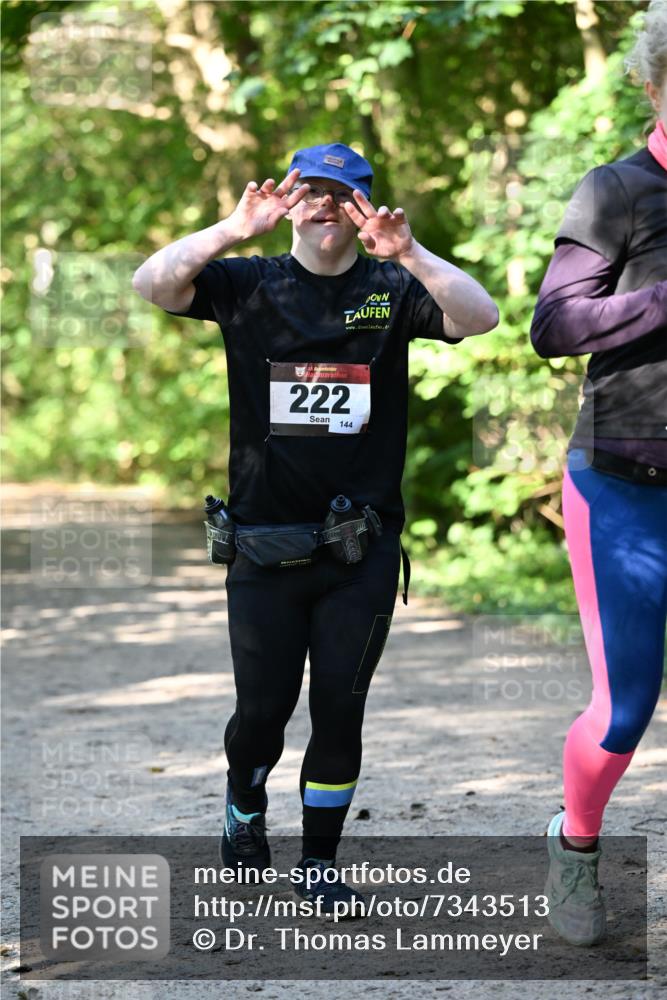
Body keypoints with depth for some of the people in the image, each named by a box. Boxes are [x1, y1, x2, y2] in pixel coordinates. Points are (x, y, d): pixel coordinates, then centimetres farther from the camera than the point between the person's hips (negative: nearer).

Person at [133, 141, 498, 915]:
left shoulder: (391, 290, 2)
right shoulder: (247, 284, 2)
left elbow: (479, 316, -15)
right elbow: (152, 285, -14)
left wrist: (408, 255, -31)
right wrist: (234, 231, -29)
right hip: (263, 540, 0)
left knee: (339, 709, 3)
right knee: (263, 707, 4)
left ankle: (320, 860, 18)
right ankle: (245, 807, 35)